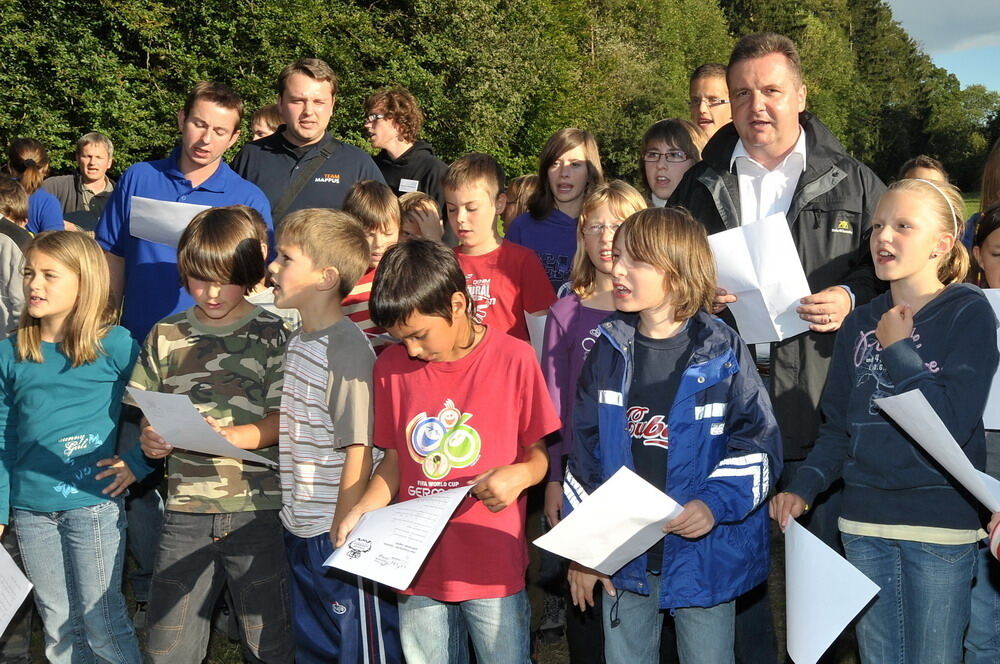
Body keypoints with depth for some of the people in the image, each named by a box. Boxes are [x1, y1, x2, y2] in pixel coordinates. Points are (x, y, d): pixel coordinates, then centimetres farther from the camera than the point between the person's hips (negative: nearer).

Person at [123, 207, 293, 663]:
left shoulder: (271, 335, 2)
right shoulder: (166, 336, 11)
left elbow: (284, 418, -4)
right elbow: (148, 412, 14)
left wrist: (238, 436, -21)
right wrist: (150, 441, -7)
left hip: (256, 508, -3)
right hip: (187, 506, 3)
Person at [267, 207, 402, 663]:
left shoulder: (347, 350, -20)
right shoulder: (298, 342, 7)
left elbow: (358, 452, -20)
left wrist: (341, 537, -18)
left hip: (341, 535, -9)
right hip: (299, 532, 9)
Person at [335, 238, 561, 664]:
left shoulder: (514, 358, -8)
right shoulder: (391, 366, 3)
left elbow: (541, 453, 0)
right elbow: (395, 458, 12)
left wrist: (520, 474, -22)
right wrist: (362, 511, -4)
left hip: (494, 569, -3)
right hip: (418, 568, 3)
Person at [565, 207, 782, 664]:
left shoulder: (723, 353, -8)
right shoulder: (609, 352, 2)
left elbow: (758, 444, -8)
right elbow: (584, 451, 6)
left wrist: (715, 504, -24)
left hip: (705, 555, -3)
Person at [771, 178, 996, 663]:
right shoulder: (860, 324, 9)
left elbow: (954, 425, -16)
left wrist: (897, 351, -13)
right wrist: (802, 487, -2)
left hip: (940, 522, -4)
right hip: (864, 523, 5)